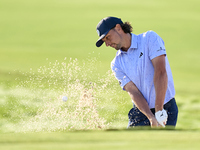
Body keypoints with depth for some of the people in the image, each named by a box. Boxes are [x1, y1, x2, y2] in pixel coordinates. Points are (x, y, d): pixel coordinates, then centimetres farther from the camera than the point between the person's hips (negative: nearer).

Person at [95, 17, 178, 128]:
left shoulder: (150, 38, -7)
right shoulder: (117, 64, 5)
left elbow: (160, 72, -17)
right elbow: (133, 91, -6)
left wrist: (159, 111, -24)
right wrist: (151, 118, -23)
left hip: (166, 109, -4)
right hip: (140, 112, 4)